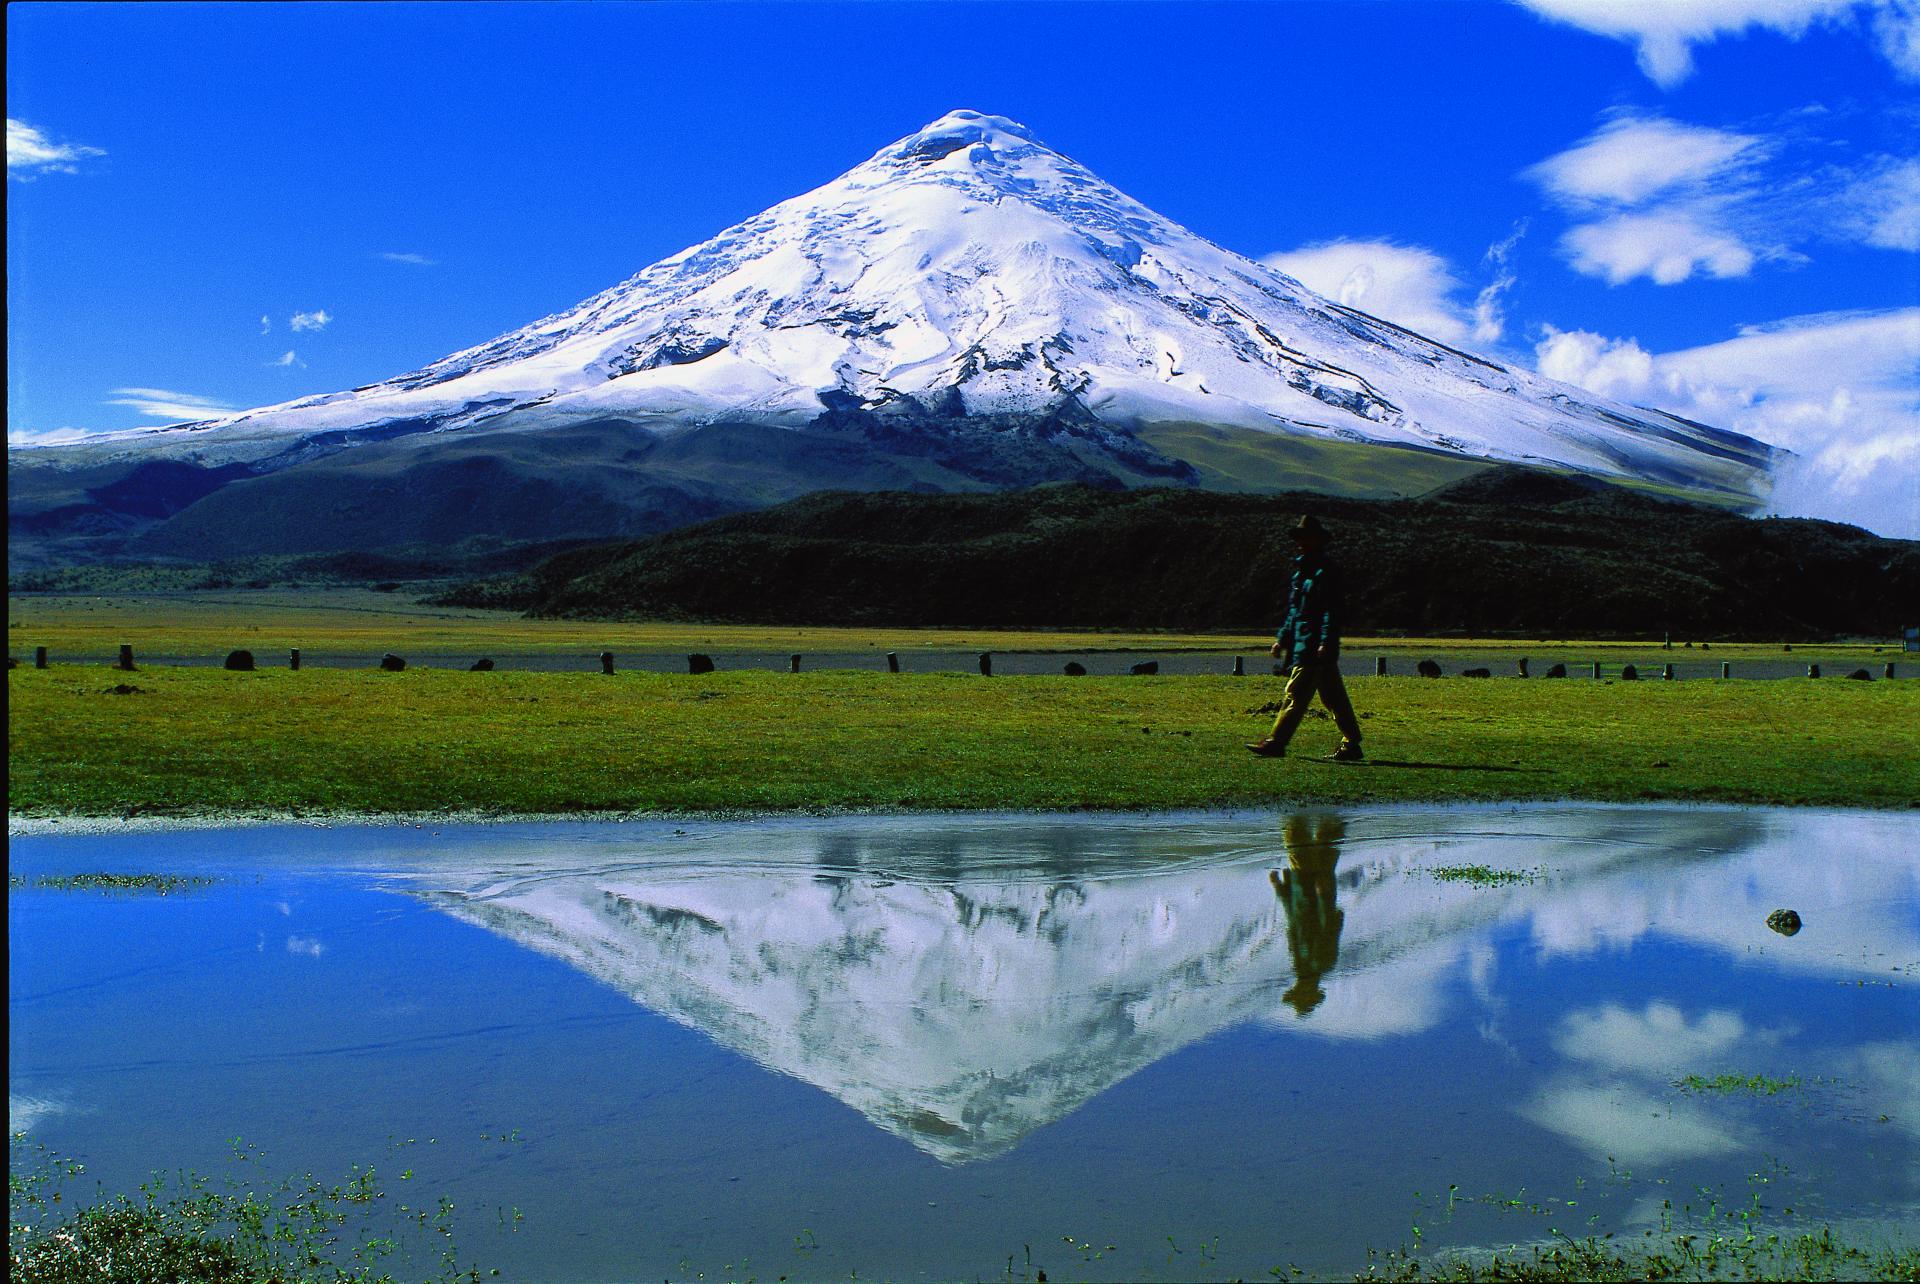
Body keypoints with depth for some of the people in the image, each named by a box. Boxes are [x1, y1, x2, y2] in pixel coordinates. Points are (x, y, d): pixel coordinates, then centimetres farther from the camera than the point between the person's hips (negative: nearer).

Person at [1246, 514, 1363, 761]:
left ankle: (1276, 742, -9)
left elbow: (1331, 612, -16)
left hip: (1314, 649, -10)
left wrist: (1325, 643, -23)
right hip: (1300, 646, 10)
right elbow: (1294, 612, 26)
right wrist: (1282, 638, 22)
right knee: (1334, 698, 10)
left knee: (1295, 695, -9)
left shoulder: (1326, 572, -9)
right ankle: (1351, 745, 13)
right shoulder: (1301, 572, 20)